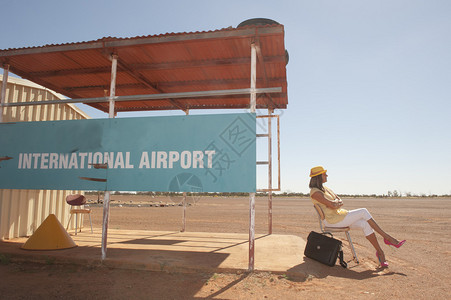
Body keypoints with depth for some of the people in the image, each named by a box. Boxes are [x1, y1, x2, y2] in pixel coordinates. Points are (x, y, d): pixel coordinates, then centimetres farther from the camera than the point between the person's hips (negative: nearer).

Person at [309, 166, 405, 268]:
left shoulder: (324, 189, 14)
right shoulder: (315, 192, -17)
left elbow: (340, 201, 12)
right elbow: (332, 205, -23)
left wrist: (336, 203, -9)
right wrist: (337, 202, -2)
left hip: (339, 215, 8)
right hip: (332, 221, -8)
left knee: (365, 224, -10)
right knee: (363, 212, -12)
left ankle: (379, 252, -4)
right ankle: (387, 237, 0)